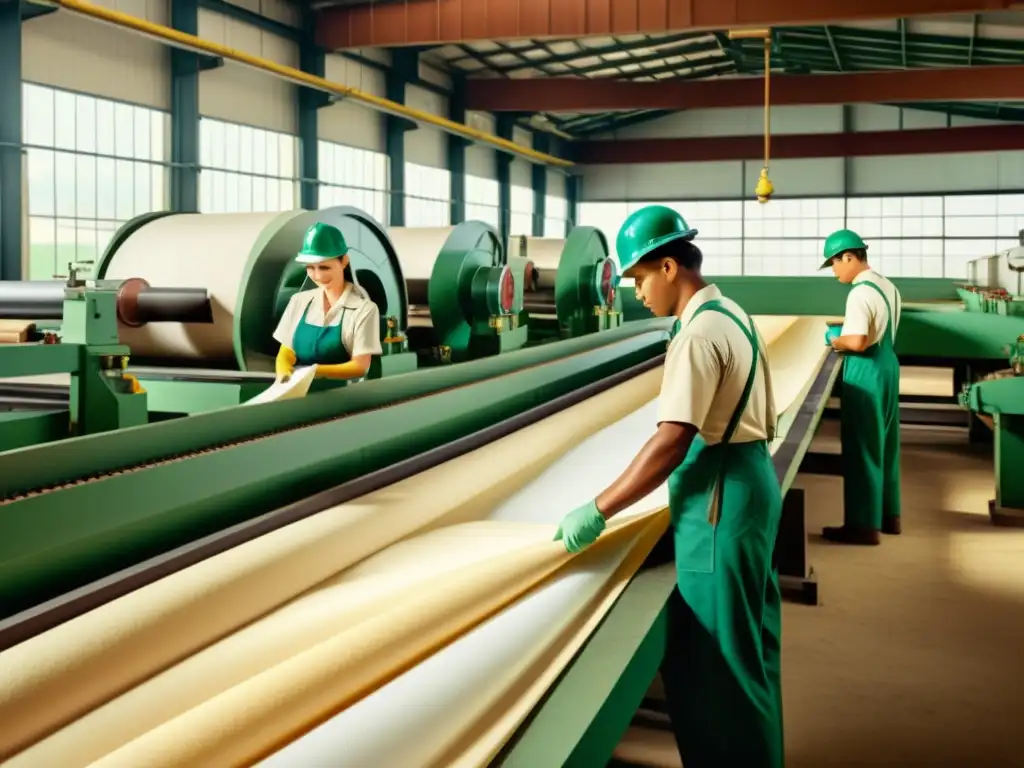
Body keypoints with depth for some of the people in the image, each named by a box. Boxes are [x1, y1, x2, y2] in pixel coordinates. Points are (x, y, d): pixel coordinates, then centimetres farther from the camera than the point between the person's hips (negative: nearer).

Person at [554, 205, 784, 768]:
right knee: (746, 639, 21)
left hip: (721, 497, -11)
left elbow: (671, 443, -27)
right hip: (749, 480, 11)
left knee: (713, 654, 2)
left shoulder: (699, 333, -20)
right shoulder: (730, 314, 10)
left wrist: (598, 511, -23)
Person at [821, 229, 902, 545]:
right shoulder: (887, 286, 10)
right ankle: (887, 515, 27)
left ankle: (864, 524, 3)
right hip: (887, 364, 10)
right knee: (884, 444, 17)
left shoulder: (860, 293, -20)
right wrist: (845, 328, 12)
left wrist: (834, 340, -9)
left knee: (862, 447, -3)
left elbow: (857, 342, -28)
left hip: (866, 371, -10)